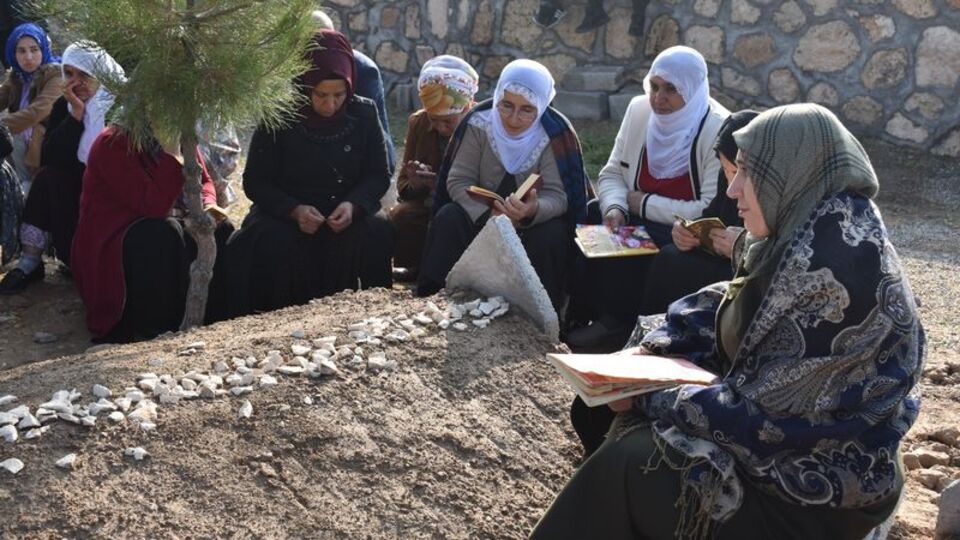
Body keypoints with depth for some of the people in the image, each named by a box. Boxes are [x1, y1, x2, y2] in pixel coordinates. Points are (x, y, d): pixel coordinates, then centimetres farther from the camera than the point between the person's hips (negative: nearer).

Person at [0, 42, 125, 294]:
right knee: (47, 176, -22)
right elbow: (48, 159, -11)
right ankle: (29, 262, -17)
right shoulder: (63, 106, 3)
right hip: (73, 187, 4)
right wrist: (76, 113, -15)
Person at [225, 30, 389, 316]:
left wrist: (354, 205, -20)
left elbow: (378, 174, 2)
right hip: (285, 215, -1)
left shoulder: (364, 113, 0)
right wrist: (294, 210, -23)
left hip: (348, 217, 2)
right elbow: (254, 181, -4)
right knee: (274, 243, -33)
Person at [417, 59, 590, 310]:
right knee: (449, 219, -26)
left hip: (536, 221, -1)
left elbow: (557, 195, -22)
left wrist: (534, 210, -47)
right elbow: (458, 181, -15)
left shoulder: (556, 134, -18)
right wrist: (488, 214, -35)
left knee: (552, 235, -32)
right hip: (481, 214, 2)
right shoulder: (478, 124, -14)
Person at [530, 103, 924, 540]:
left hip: (819, 483, -9)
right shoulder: (805, 231, 1)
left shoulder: (833, 266, -28)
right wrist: (645, 353, -4)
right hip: (799, 427, 9)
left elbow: (764, 411, -26)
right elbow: (727, 312, 10)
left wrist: (647, 399, -15)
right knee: (630, 437, 3)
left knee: (629, 464, -12)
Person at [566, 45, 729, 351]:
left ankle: (614, 326, -11)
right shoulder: (640, 110, 2)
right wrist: (615, 207, -16)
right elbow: (612, 173, 7)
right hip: (639, 219, 6)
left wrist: (644, 205, -16)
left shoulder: (718, 130, -17)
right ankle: (579, 315, -7)